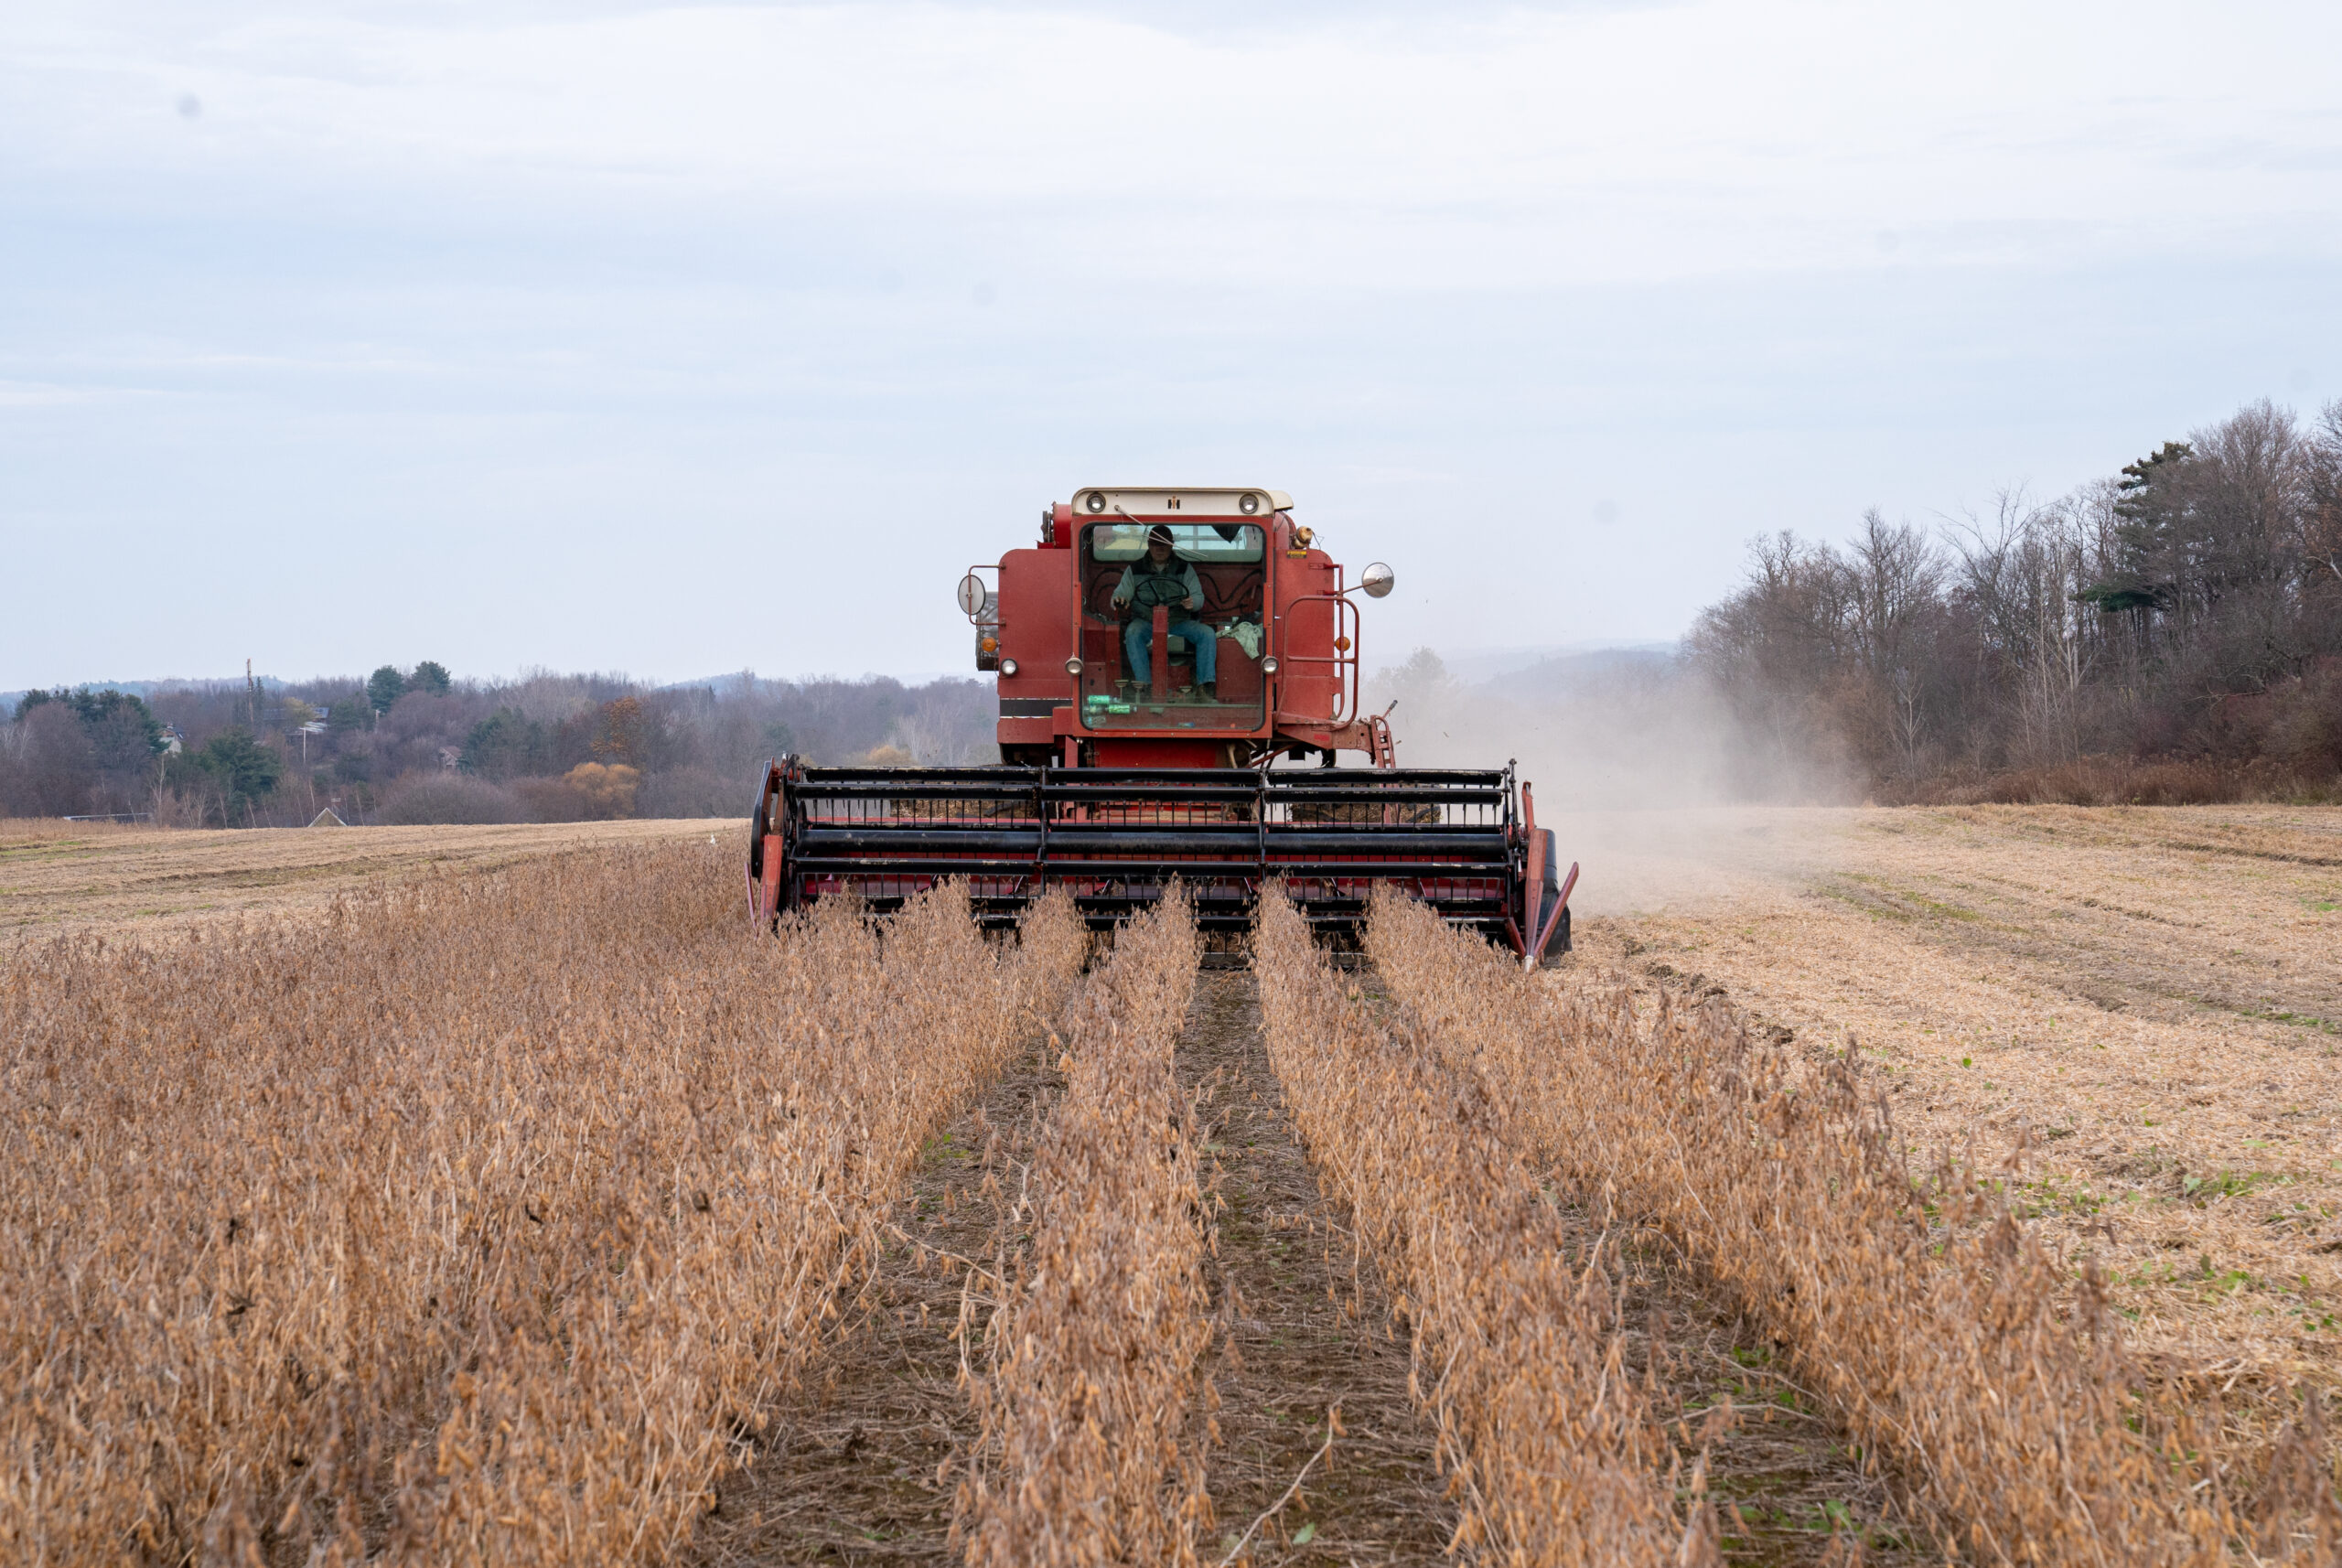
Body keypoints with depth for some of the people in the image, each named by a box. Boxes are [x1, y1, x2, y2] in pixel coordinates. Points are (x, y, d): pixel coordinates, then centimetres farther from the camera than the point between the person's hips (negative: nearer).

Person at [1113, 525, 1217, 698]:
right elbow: (1120, 594, 8)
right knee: (1132, 632, -35)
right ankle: (1142, 685, -39)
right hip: (1146, 621, -1)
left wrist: (1192, 603, -19)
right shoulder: (1134, 570, 12)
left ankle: (1207, 686, -27)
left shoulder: (1185, 568, 13)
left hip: (1178, 622, 1)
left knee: (1207, 633, -24)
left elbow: (1198, 596, 7)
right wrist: (1120, 601, -19)